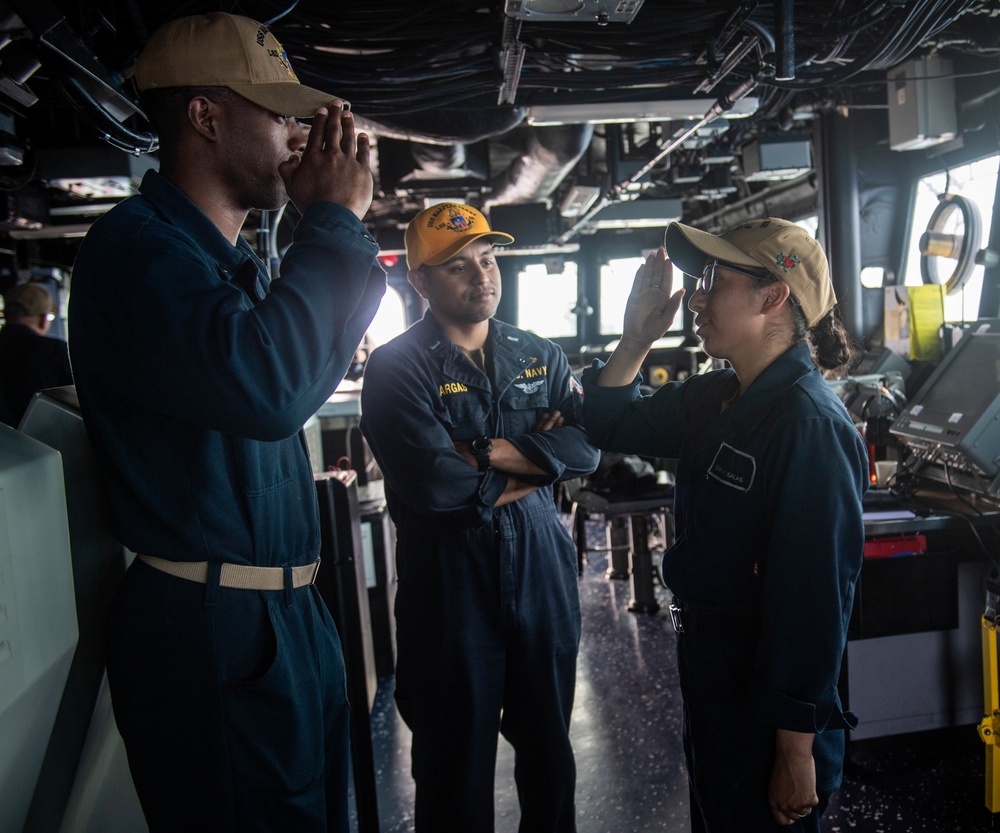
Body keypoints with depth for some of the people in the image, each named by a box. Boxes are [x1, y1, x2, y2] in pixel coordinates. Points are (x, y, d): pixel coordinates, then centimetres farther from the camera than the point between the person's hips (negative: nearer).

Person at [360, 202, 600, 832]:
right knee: (458, 755, 12)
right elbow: (430, 482, -23)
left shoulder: (540, 355, 7)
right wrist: (535, 461, -11)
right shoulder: (396, 368, -8)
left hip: (541, 566, 5)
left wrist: (487, 454, -18)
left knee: (549, 740, 21)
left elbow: (589, 445, -7)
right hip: (450, 577, -4)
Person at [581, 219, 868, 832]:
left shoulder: (809, 425, -25)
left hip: (769, 712, -8)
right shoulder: (713, 399, 2)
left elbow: (816, 599, -26)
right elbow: (611, 424, 12)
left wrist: (797, 752, -22)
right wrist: (637, 337, -2)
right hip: (710, 684, 9)